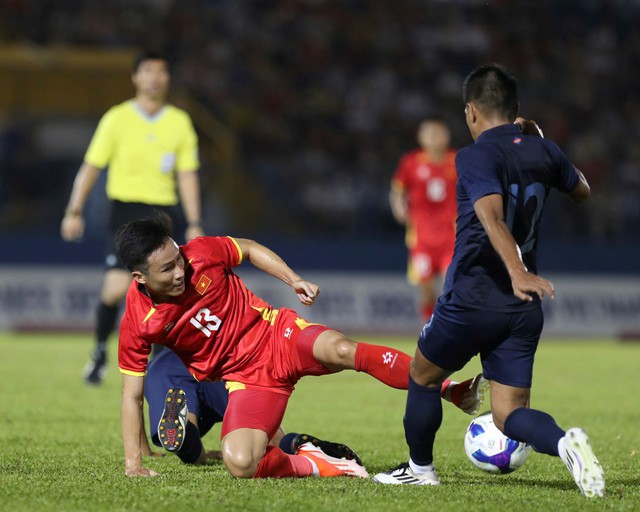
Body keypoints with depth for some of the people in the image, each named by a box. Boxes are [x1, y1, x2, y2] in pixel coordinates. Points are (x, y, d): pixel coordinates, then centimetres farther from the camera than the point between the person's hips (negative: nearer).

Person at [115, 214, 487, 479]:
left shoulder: (201, 253, -11)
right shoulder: (138, 322, -12)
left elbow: (250, 249, 11)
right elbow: (132, 395, -2)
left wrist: (294, 280, -1)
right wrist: (133, 463, -7)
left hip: (277, 336, 0)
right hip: (246, 377, 0)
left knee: (342, 350, -34)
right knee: (240, 465, -29)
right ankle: (310, 464, 1)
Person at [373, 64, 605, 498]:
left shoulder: (476, 157, -11)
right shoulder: (542, 151, 7)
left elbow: (492, 219, -28)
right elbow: (583, 191, 28)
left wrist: (518, 274, -40)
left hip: (471, 300, -5)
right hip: (523, 309, 5)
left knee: (422, 376, 21)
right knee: (510, 412, 5)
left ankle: (420, 469, 33)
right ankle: (565, 443, -24)